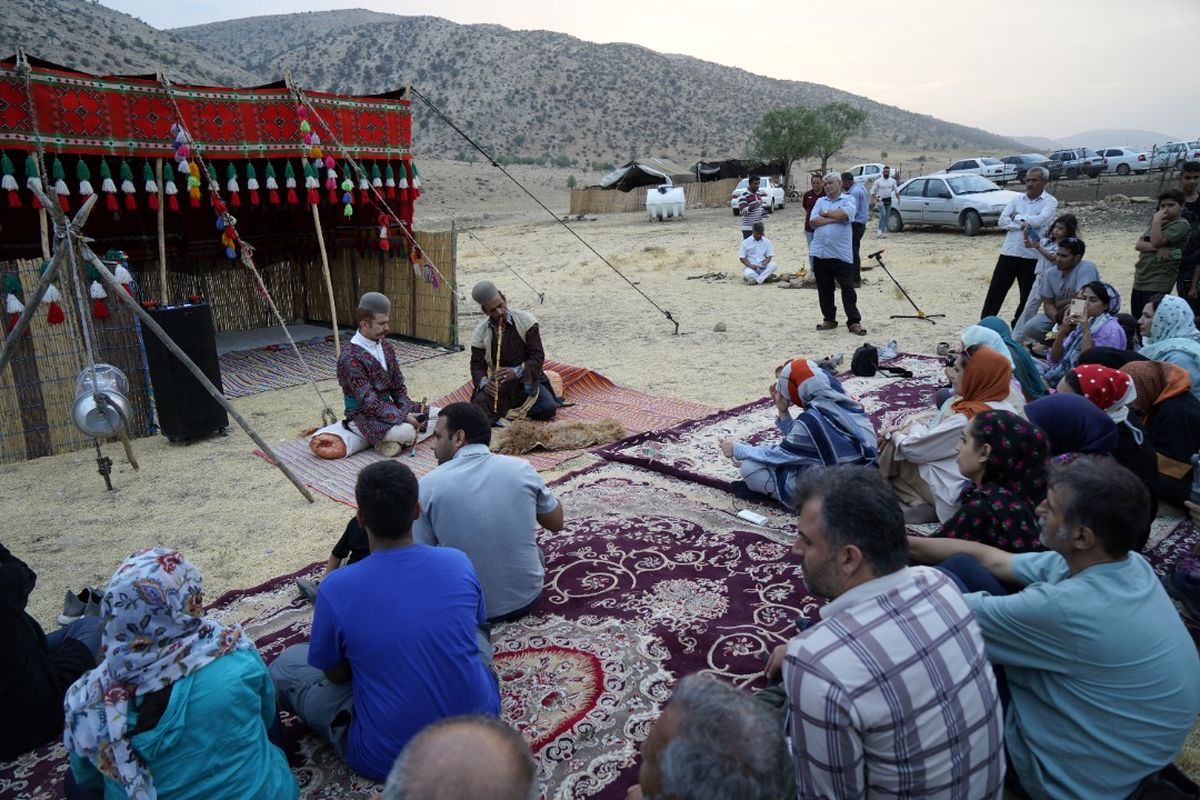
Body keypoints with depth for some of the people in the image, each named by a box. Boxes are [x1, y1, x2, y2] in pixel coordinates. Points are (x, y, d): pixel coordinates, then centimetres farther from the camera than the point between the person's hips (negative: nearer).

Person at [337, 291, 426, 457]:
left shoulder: (385, 345, 4)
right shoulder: (350, 357, -21)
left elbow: (398, 384, 8)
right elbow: (368, 400, -24)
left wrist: (407, 409, -10)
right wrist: (402, 417, -26)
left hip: (388, 407, 8)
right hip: (363, 417, -8)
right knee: (408, 431, -31)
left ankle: (392, 442, -1)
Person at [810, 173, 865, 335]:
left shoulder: (849, 200, 5)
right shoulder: (820, 201, 15)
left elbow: (844, 214, -17)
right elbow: (813, 221, -2)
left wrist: (825, 213, -4)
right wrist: (835, 218, -9)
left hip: (842, 254, -4)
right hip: (820, 253, 4)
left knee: (848, 289, -3)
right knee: (824, 290, 10)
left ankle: (854, 322, 1)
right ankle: (829, 319, 22)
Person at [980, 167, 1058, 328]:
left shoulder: (1050, 202, 0)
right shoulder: (1017, 199, 9)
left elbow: (1039, 220, -18)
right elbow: (1002, 222, -1)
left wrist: (1016, 216, -6)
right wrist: (1023, 225, -14)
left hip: (1032, 257, -2)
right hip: (1009, 253, 2)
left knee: (1027, 297, 7)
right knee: (995, 292, 0)